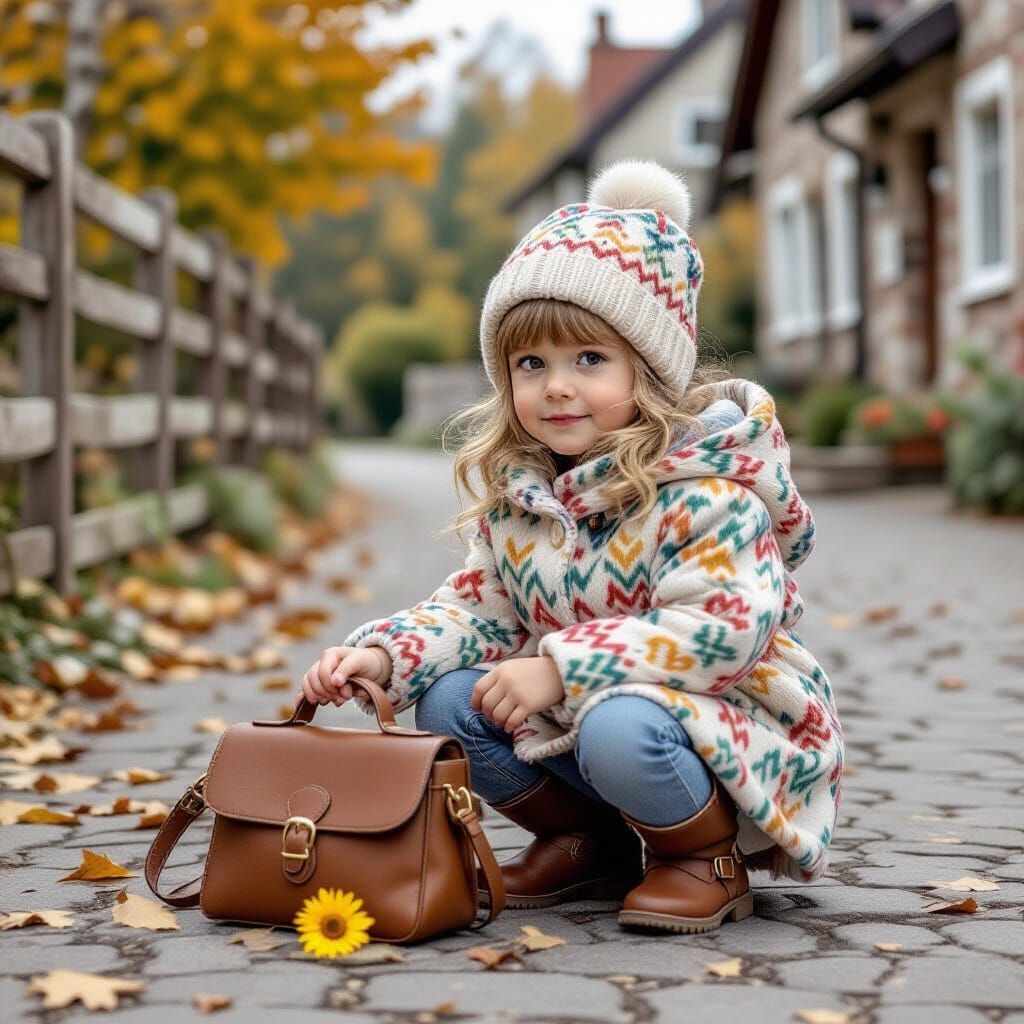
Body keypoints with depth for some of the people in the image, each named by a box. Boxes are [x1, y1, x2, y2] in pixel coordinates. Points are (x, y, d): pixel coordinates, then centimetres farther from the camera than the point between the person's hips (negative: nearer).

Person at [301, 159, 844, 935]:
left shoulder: (702, 487, -20)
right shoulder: (515, 490, 2)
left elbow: (728, 627, -29)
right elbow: (480, 606, 7)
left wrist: (560, 666, -31)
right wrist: (384, 652, -14)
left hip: (724, 718, -7)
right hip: (571, 718, 7)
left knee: (620, 730, -36)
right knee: (449, 700, -10)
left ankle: (709, 861, -4)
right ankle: (592, 843, 11)